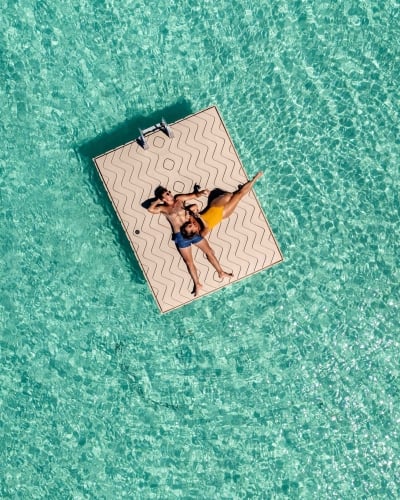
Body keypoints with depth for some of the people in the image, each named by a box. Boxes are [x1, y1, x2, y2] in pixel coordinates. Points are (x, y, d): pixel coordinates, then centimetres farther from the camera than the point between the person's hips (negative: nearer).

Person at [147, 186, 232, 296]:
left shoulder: (179, 199, 7)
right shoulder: (163, 208, -2)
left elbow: (194, 195, 5)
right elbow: (150, 209, -19)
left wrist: (201, 193, -16)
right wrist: (157, 201, -3)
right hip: (181, 236, -3)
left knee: (209, 251, 9)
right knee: (189, 262, 2)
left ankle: (221, 272, 25)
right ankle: (197, 284, 15)